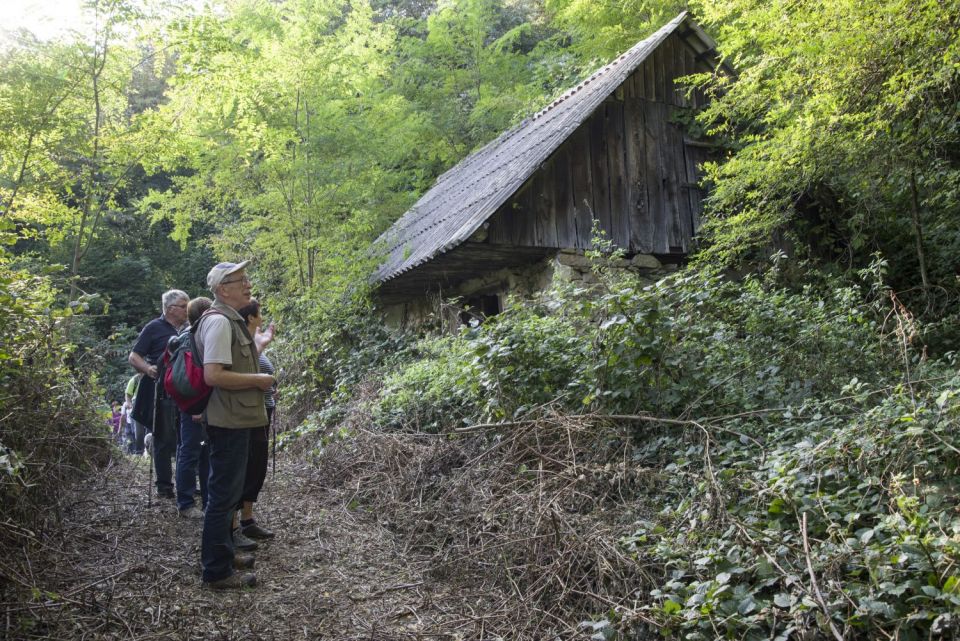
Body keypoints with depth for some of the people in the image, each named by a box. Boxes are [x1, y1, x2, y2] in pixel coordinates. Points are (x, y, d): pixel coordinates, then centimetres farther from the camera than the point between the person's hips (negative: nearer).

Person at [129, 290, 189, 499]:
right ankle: (164, 486, 12)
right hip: (162, 393, -5)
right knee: (164, 440, 3)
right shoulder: (154, 328, -3)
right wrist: (148, 369, -23)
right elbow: (133, 357, -5)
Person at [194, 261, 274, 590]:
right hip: (228, 422, -11)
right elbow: (213, 375, -26)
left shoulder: (232, 321, 14)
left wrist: (257, 379, 14)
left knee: (227, 493, 20)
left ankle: (223, 553, 35)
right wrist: (258, 380, -17)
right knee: (223, 495, -2)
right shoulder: (219, 322, -17)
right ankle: (217, 571, 9)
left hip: (235, 421, 11)